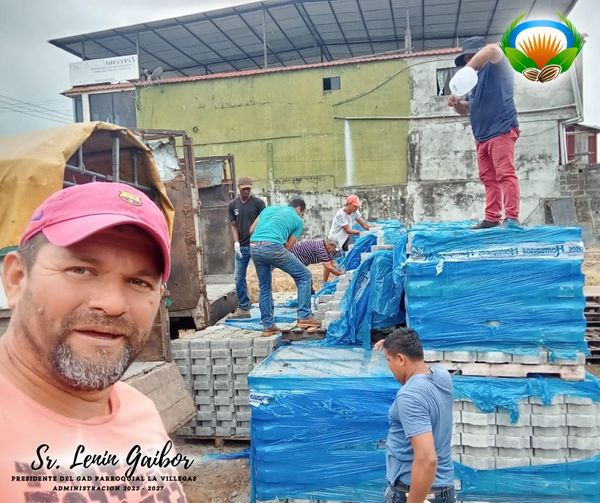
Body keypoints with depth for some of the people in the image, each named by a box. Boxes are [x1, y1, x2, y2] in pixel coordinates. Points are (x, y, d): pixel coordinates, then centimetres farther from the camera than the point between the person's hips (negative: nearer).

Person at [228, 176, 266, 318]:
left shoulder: (258, 202, -3)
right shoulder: (233, 205, 8)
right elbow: (234, 226, 11)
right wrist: (236, 243, -2)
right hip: (242, 247, 4)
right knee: (239, 278, 5)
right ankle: (243, 308, 15)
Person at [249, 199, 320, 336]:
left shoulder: (269, 208, 28)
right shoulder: (298, 220, 17)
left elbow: (252, 229, 26)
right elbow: (288, 247, 12)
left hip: (254, 247, 6)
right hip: (273, 247, -6)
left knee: (264, 287, 20)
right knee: (304, 276, 9)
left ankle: (268, 326, 24)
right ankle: (304, 317, 5)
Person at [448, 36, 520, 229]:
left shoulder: (496, 68, 1)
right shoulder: (477, 79, 24)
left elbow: (493, 49, -23)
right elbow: (465, 110, 27)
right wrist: (456, 103, 5)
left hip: (501, 131, -9)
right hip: (481, 136, 9)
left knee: (505, 174, -13)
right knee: (488, 178, 5)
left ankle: (512, 216, -14)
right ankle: (492, 218, 6)